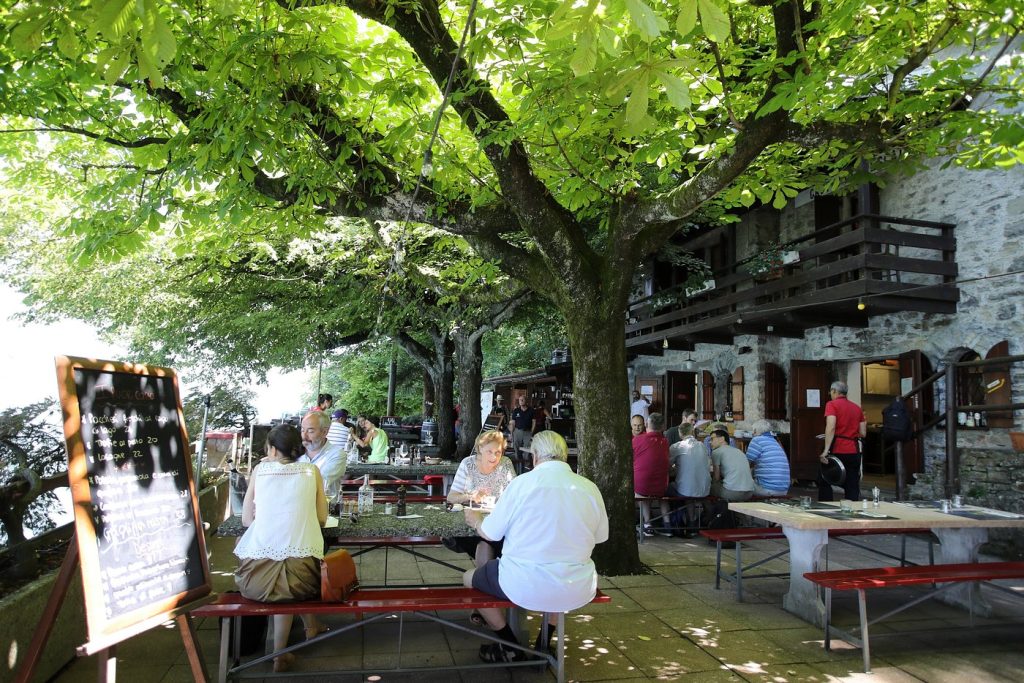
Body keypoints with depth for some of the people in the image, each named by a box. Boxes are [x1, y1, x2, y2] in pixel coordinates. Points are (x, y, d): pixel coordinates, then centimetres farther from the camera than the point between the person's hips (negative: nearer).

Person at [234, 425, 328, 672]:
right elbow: (322, 518, 13)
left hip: (257, 574, 0)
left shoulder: (260, 469, 11)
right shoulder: (311, 471, 10)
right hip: (301, 572, 0)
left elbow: (247, 519, 15)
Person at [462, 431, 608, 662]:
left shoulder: (522, 483, -11)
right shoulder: (590, 488, -3)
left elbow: (490, 533, -2)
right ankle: (544, 642, 36)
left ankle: (510, 647, 25)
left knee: (469, 578, 23)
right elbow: (601, 536, 9)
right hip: (576, 592, 4)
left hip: (524, 587, -3)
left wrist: (476, 521, 21)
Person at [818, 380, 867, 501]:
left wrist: (826, 450, -22)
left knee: (824, 482, 10)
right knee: (852, 486, 7)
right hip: (854, 451, 5)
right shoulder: (857, 408, 13)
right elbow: (863, 433, 10)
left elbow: (831, 427, -18)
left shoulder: (832, 405, -4)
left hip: (837, 450, -5)